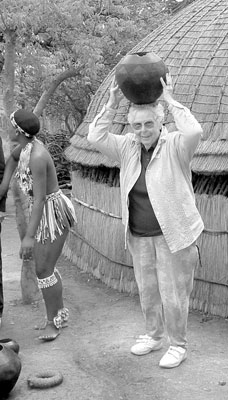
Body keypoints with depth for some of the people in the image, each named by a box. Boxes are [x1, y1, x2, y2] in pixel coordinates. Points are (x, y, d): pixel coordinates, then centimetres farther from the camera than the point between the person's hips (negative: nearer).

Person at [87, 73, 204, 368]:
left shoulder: (175, 146, -15)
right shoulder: (128, 147, 0)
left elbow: (194, 132, -36)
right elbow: (95, 137, -8)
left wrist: (171, 101, -28)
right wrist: (112, 103, -15)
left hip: (173, 234, -5)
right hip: (139, 235, 6)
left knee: (173, 294, 3)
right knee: (147, 290, 19)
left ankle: (178, 345, 22)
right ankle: (153, 336, 39)